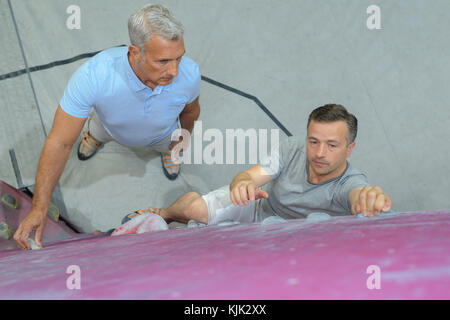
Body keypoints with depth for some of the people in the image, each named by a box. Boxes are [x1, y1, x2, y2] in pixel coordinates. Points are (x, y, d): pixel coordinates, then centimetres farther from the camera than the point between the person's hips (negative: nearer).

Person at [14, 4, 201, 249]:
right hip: (111, 126, -1)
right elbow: (60, 143, -41)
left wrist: (186, 137, 8)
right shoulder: (93, 75, -50)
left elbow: (190, 109, -14)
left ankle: (166, 147, 62)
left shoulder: (189, 73, -41)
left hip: (158, 133, 1)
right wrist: (39, 209, -42)